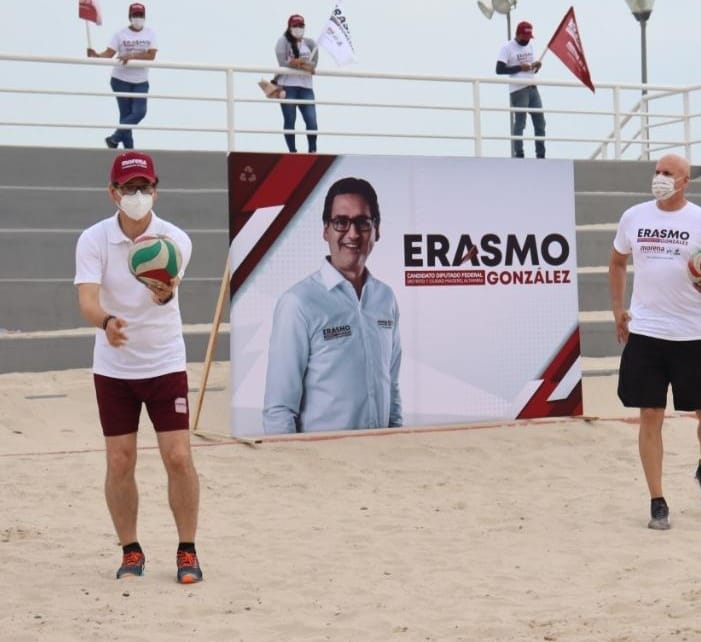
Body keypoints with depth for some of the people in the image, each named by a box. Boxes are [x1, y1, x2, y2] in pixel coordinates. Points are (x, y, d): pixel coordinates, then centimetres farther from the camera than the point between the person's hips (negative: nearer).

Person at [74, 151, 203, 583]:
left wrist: (165, 293, -52)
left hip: (165, 364, -1)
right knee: (120, 464, 3)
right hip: (113, 368, 1)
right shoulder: (93, 240, -10)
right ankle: (131, 552, 19)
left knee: (179, 457, -6)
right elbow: (87, 300, -22)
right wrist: (106, 321, -44)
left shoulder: (174, 239, -11)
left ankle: (187, 552, 8)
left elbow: (167, 292, -27)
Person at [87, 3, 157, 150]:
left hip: (141, 82, 2)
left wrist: (131, 56, -26)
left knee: (139, 112, -8)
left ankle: (114, 139, 5)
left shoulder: (150, 33, -1)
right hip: (121, 80, -2)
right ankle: (128, 147, 11)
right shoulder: (121, 34, -6)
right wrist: (96, 55, -34)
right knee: (126, 114, 1)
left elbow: (151, 55, -13)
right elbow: (109, 53, -13)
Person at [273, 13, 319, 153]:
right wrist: (304, 63, -8)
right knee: (290, 121, 1)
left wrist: (295, 62, -14)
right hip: (288, 86, -3)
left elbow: (313, 65, -1)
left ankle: (312, 150, 5)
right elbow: (283, 63, -11)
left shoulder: (310, 43, 12)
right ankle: (292, 151, 8)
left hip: (306, 87, 3)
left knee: (312, 120, -5)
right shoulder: (283, 41, 2)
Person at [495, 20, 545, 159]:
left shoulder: (529, 46, 16)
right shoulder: (507, 48, -8)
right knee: (519, 124, -5)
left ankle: (541, 155, 14)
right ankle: (518, 155, 0)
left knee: (540, 122, 8)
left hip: (532, 88, 8)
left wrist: (535, 66, 1)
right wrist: (520, 67, -18)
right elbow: (499, 69, -14)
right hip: (518, 90, -8)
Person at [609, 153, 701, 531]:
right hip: (644, 332, 1)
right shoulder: (633, 217, 5)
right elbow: (617, 262, 19)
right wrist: (618, 308, 10)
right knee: (650, 417, 0)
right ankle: (657, 503, 7)